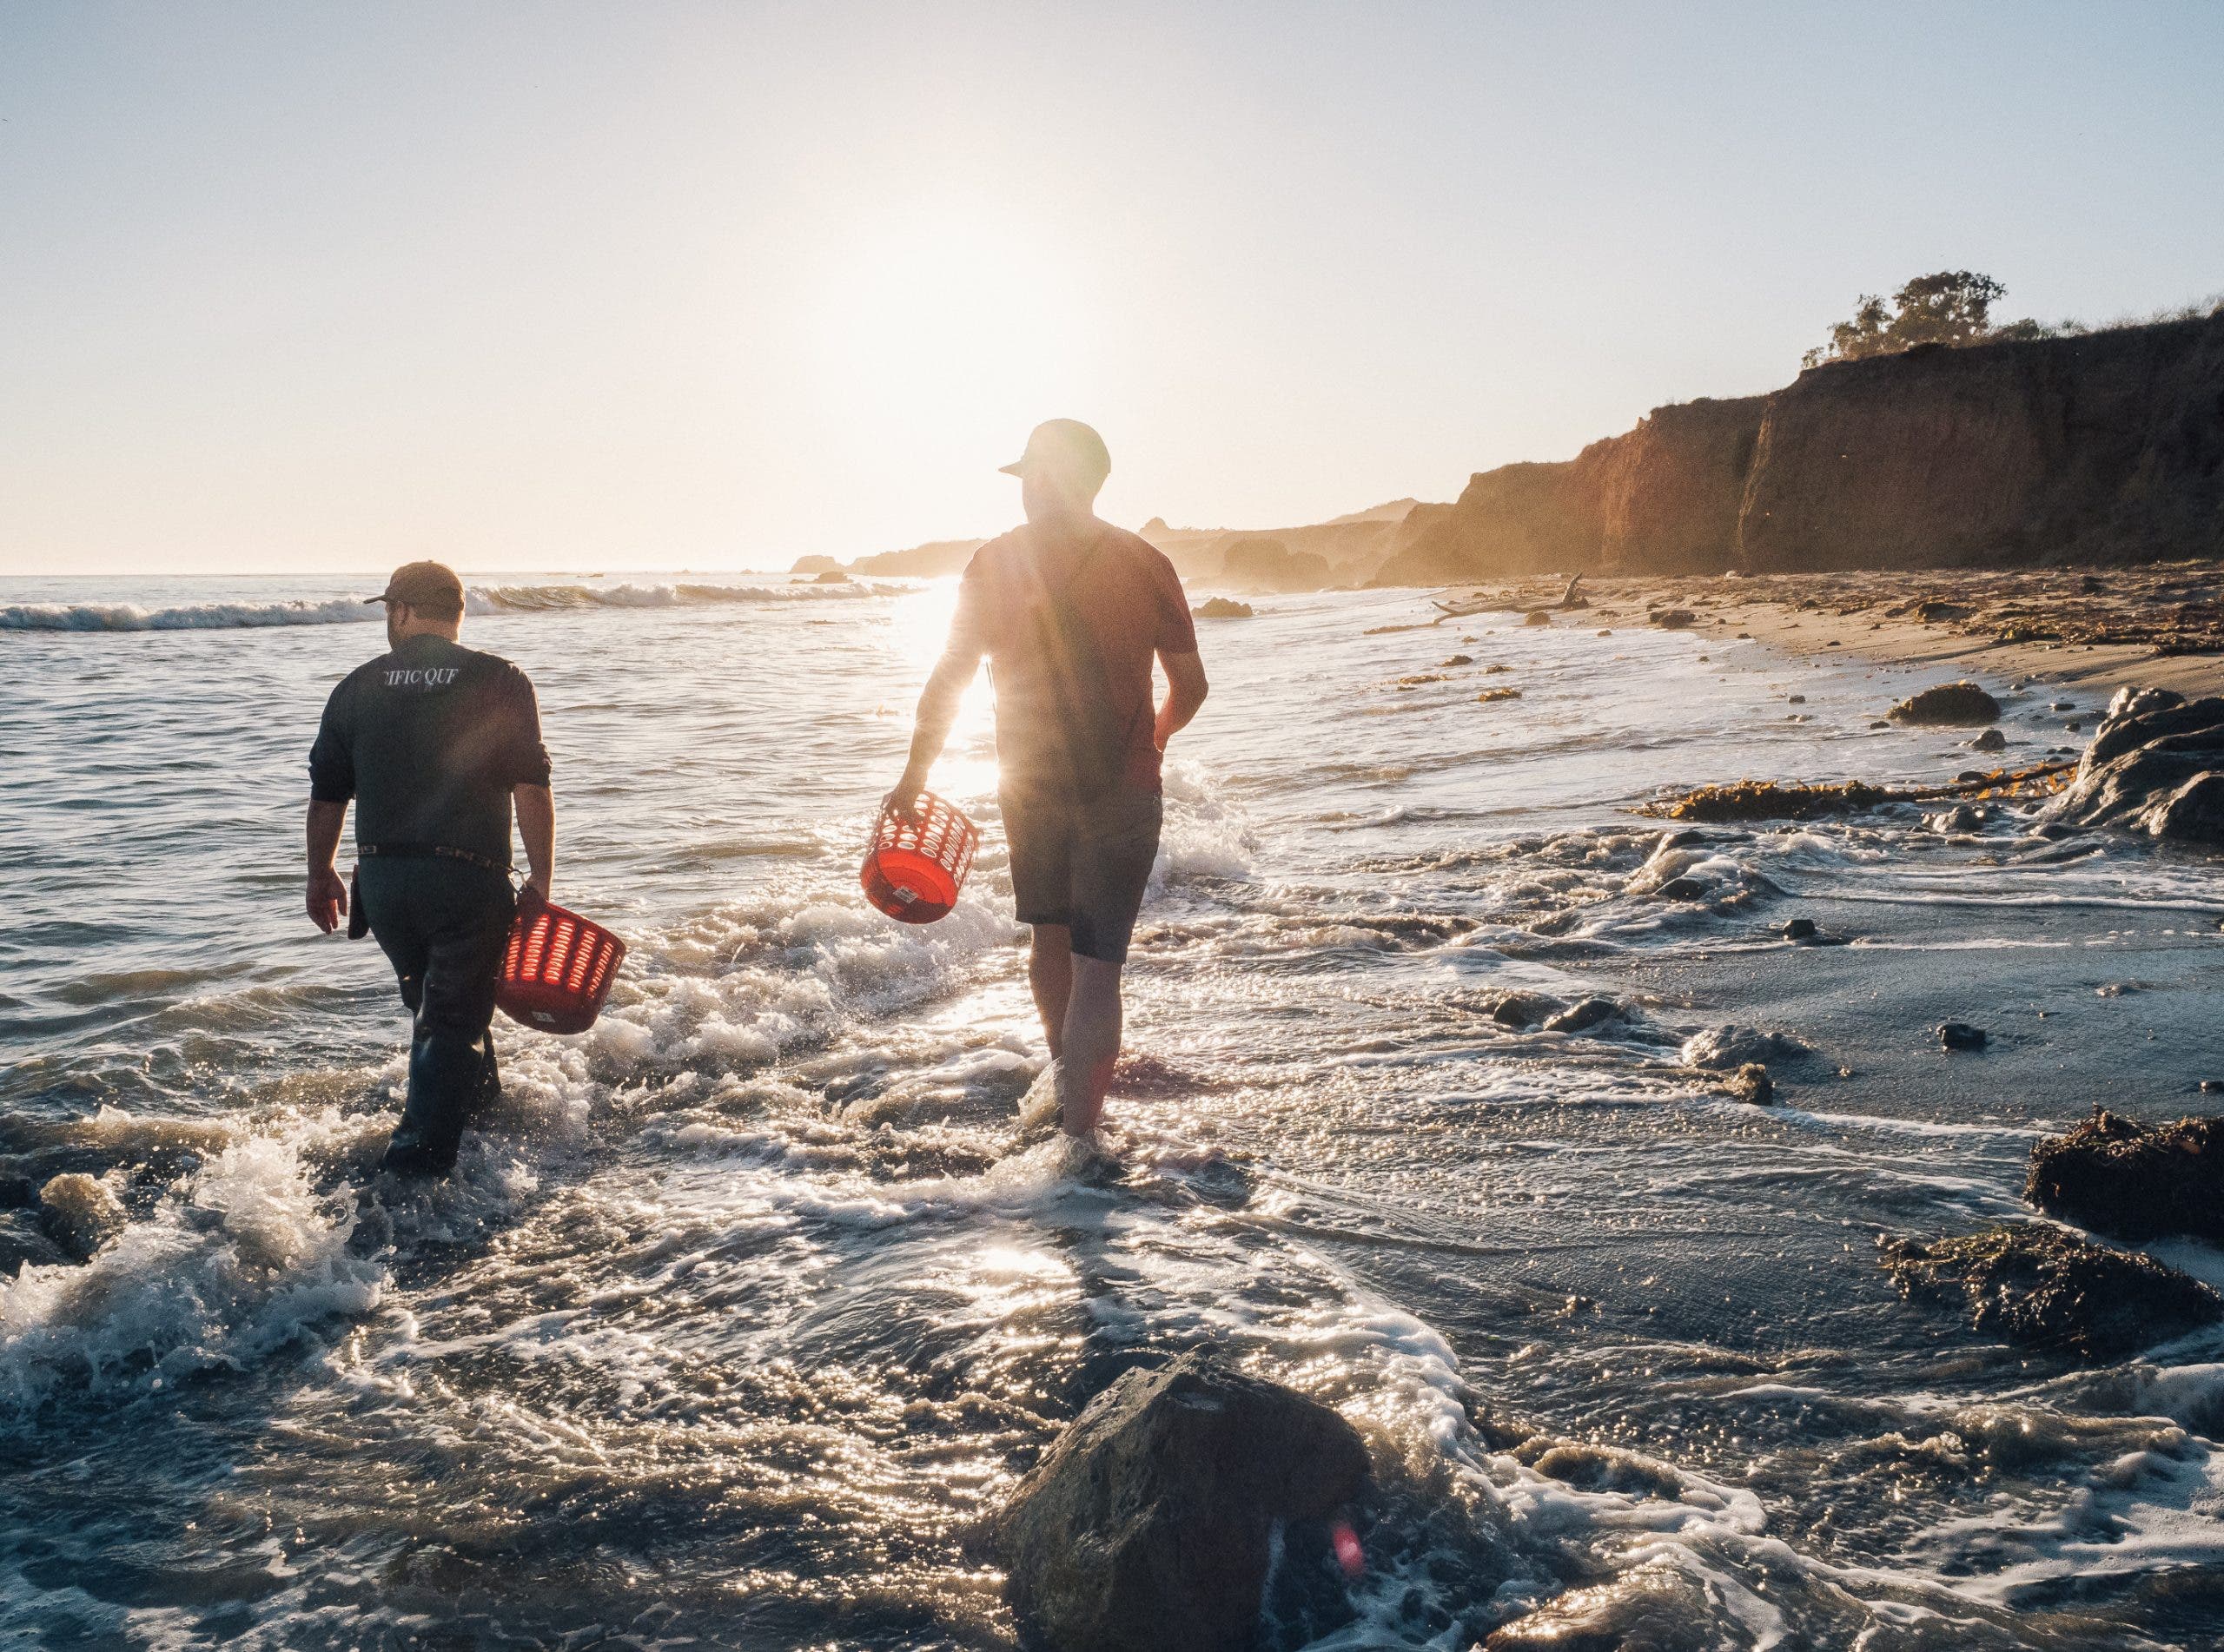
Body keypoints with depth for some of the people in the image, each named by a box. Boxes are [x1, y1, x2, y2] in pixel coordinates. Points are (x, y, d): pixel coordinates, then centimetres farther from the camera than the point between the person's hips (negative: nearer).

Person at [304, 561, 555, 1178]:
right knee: (453, 1018, 2)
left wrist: (320, 876, 24)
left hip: (381, 880, 4)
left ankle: (485, 1104, 43)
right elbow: (533, 790, -9)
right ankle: (418, 1162, -3)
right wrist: (541, 879, -2)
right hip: (469, 879, -4)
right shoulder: (500, 682, -3)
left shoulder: (357, 687, 6)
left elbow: (326, 797, 11)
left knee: (435, 1003, 24)